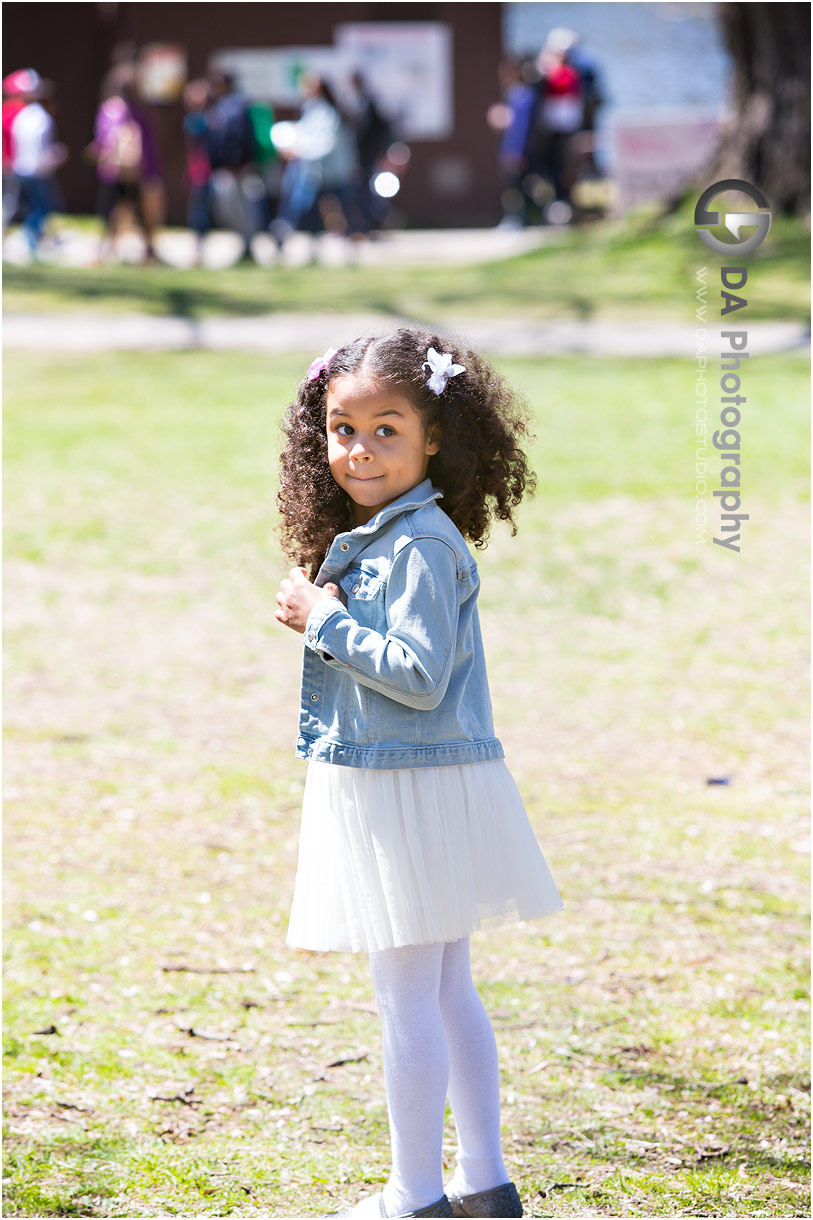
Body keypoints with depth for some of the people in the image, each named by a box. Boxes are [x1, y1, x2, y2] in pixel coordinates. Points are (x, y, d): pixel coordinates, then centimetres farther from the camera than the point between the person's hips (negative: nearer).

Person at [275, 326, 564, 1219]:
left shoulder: (422, 545, -19)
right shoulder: (375, 535, 12)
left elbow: (420, 676, -24)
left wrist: (325, 621, -18)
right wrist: (325, 619, 6)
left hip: (412, 792, -10)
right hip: (399, 784, 10)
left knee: (406, 995, -2)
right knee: (447, 991, 15)